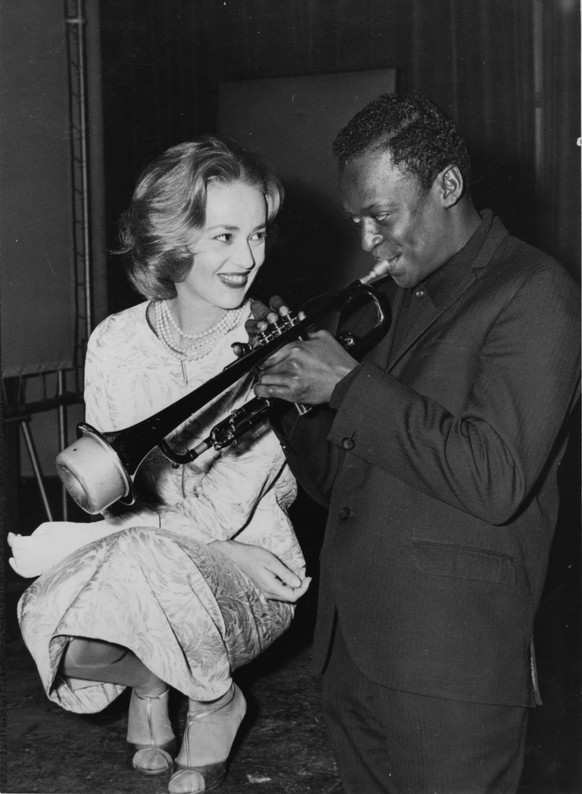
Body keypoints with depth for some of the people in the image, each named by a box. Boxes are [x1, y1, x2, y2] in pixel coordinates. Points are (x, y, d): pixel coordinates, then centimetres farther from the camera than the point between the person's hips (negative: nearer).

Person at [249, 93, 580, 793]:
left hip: (450, 671, -7)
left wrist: (349, 386, -17)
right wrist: (293, 389, -1)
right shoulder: (391, 300, 15)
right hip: (348, 652, 7)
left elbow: (495, 480, -23)